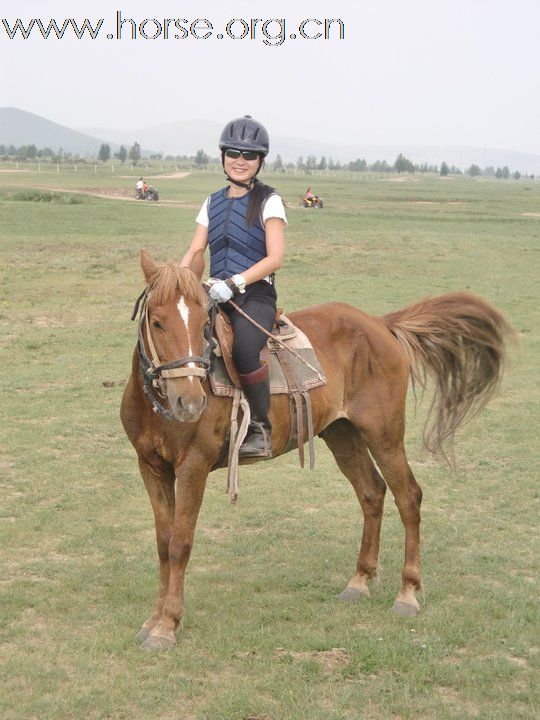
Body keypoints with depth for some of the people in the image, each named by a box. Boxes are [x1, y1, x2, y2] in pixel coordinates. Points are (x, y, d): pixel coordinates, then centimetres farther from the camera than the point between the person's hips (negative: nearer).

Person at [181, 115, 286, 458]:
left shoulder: (268, 201, 2)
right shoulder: (213, 203, 18)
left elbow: (275, 258, -8)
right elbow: (194, 252, 14)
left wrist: (233, 282, -19)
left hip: (255, 295, -5)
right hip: (215, 296, 5)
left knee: (244, 348, -36)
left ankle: (261, 429, -18)